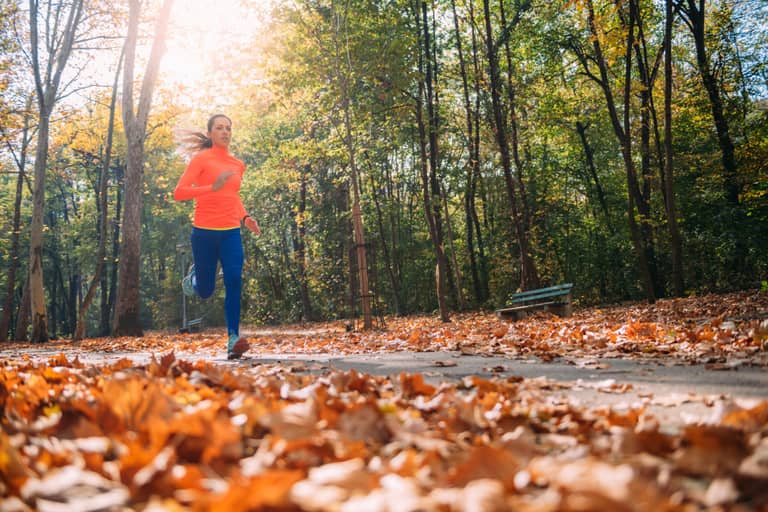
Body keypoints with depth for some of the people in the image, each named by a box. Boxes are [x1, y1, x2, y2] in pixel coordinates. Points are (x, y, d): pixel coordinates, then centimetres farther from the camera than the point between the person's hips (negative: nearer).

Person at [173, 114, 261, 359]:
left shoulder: (238, 165, 13)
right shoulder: (201, 159, -2)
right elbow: (179, 193, -11)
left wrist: (245, 217, 11)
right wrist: (212, 187, -23)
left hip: (231, 232, 3)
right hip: (204, 231, -3)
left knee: (234, 281, -17)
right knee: (205, 291, 7)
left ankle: (233, 340, -18)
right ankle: (193, 277, 43)